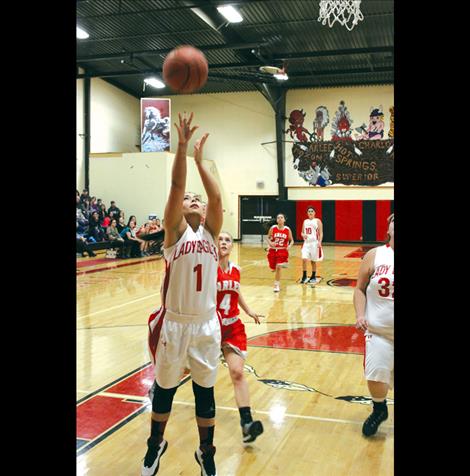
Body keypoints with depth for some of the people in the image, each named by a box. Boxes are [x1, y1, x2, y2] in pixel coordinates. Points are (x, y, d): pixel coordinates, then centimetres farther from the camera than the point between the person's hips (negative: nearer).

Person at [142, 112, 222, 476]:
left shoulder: (210, 232, 6)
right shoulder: (175, 231, -3)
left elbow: (217, 198, -10)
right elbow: (176, 187, -15)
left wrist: (200, 159, -7)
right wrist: (182, 146, -20)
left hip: (207, 323, 2)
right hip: (174, 323, -2)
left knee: (205, 391, 13)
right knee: (164, 388, 15)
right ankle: (156, 445, 38)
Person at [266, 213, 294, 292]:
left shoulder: (287, 229, -5)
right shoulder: (273, 228, -5)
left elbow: (291, 240, 4)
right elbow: (268, 238, 5)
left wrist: (290, 245, -17)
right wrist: (270, 243, -16)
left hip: (282, 251, -2)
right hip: (273, 250, 2)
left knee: (278, 267, -14)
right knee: (273, 268, 11)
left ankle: (277, 285, -1)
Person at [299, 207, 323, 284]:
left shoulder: (317, 221, -1)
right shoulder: (305, 221, 12)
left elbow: (321, 233, -5)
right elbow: (302, 232, 18)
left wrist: (319, 242, -17)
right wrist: (303, 235, -6)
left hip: (314, 243, -3)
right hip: (306, 243, 3)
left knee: (313, 261, 5)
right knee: (304, 259, -10)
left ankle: (313, 277, 19)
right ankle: (304, 277, 0)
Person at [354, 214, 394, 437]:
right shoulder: (375, 255, -4)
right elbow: (360, 289, 3)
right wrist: (360, 315, -10)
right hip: (378, 330, 0)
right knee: (375, 376, -4)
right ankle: (379, 410, 26)